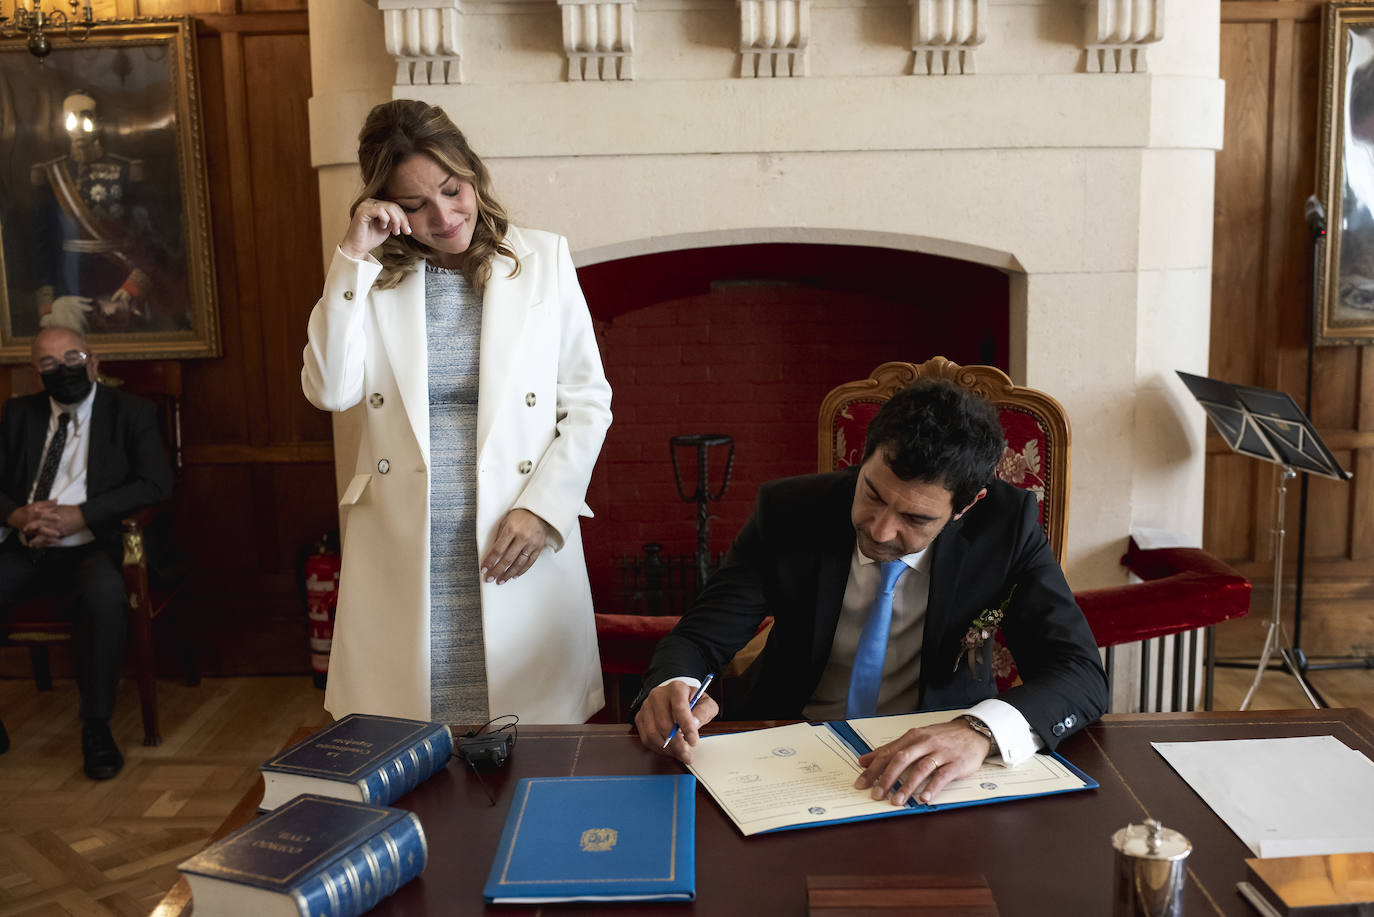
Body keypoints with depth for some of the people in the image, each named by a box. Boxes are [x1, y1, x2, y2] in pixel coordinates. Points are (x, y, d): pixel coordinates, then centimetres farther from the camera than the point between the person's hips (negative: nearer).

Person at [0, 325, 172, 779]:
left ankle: (97, 725, -20)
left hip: (90, 550, -3)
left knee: (105, 593, -36)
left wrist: (78, 516, -15)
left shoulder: (130, 412, 6)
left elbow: (156, 483, -7)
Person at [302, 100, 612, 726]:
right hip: (401, 557, 1)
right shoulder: (371, 275, 7)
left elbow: (588, 402, 3)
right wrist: (354, 257, -9)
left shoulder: (543, 259, 4)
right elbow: (330, 391, -7)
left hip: (518, 543, -1)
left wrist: (542, 509, -8)